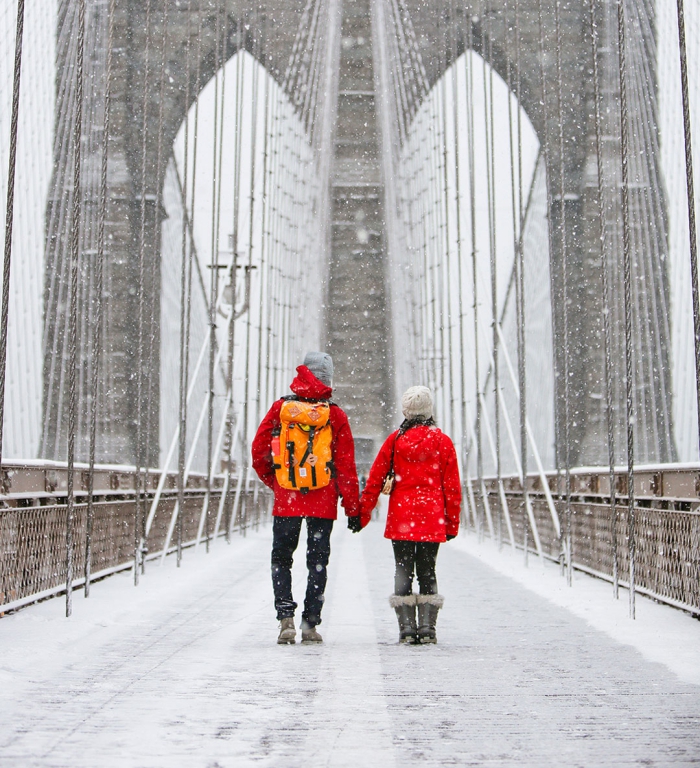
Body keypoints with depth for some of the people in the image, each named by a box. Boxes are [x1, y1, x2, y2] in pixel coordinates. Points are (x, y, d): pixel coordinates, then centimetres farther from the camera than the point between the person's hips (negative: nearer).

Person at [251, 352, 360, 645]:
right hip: (323, 502, 0)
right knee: (318, 561, 8)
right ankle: (310, 624, 8)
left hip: (286, 500, 0)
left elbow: (258, 452, 3)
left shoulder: (280, 408, 0)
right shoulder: (335, 415, -2)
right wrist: (353, 507, 3)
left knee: (281, 558, 10)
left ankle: (285, 617, -4)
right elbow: (346, 465, -2)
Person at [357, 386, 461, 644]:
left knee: (403, 571, 4)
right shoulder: (442, 441, 2)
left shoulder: (395, 439, 2)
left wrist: (363, 511, 11)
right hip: (432, 518, 0)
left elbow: (375, 478, 3)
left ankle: (406, 627, 1)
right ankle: (427, 627, 3)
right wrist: (452, 522, 9)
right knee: (427, 571, 7)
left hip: (401, 517, 0)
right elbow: (452, 485, 3)